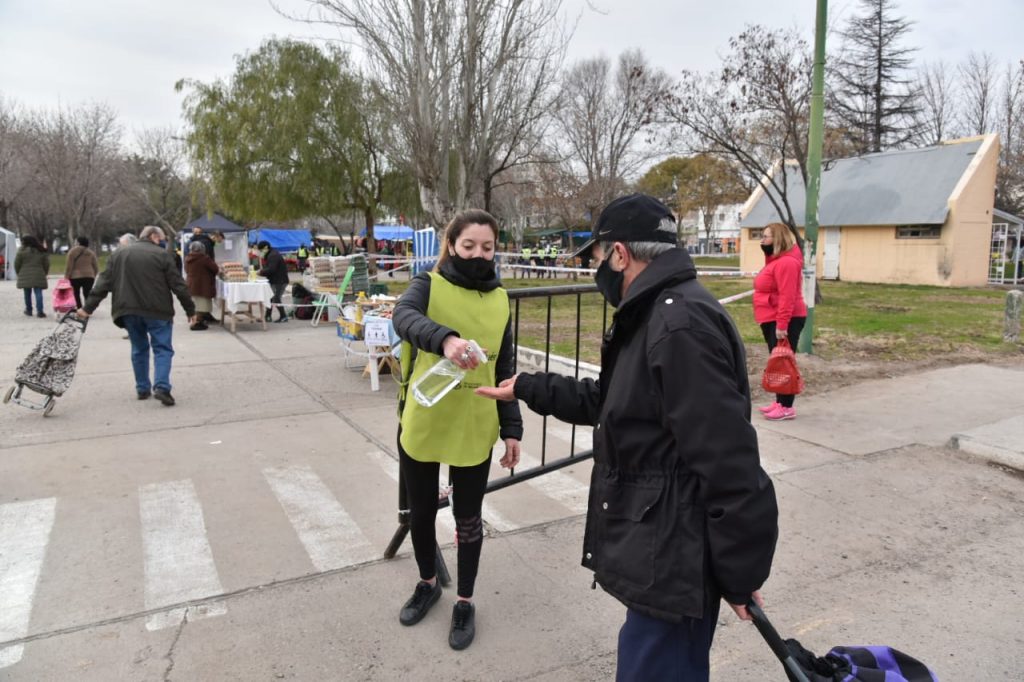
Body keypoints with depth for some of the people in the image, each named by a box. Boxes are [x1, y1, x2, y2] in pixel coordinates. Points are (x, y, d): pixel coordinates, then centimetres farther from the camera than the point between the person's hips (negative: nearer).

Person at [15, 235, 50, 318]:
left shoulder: (22, 250, -5)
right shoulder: (42, 251, 5)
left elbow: (17, 264, -1)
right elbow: (46, 264, 8)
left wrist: (18, 273, 13)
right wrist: (44, 273, 18)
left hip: (25, 276, -1)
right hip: (38, 276, 2)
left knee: (27, 293, 11)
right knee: (38, 293, -1)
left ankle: (29, 310, 20)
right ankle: (39, 311, -9)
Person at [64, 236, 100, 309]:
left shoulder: (73, 252, -4)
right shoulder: (91, 253, 6)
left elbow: (69, 266, -6)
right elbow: (96, 267, 8)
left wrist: (67, 277, 0)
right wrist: (93, 275, 21)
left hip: (75, 277, -2)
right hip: (89, 276, 2)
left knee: (76, 295, 8)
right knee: (87, 294, 5)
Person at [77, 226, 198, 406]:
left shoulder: (118, 254, 11)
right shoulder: (162, 255, -3)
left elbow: (104, 283, 7)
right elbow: (178, 285, -5)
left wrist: (88, 307, 9)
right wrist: (190, 310, 2)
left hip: (129, 310, 4)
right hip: (156, 310, -4)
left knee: (139, 348, 17)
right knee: (162, 348, 0)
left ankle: (142, 388, 19)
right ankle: (161, 387, -16)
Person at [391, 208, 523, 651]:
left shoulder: (499, 300, 2)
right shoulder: (428, 285, -7)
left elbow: (505, 369, 7)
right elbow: (404, 318, -30)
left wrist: (512, 428, 4)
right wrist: (446, 338, -50)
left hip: (474, 429, 1)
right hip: (421, 424, -1)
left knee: (468, 519, 12)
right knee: (421, 512, 16)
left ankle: (465, 602, 33)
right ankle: (427, 583, 42)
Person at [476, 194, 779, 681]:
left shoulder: (681, 324, -24)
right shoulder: (654, 316, 12)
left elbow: (727, 460, -27)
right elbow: (607, 400, 23)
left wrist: (739, 574, -20)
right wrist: (526, 388, 24)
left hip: (673, 559, -10)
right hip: (660, 549, 10)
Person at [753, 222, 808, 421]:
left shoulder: (786, 262, -17)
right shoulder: (776, 260, 17)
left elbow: (787, 297, -24)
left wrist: (781, 325, -28)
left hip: (785, 322, -11)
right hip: (774, 320, 11)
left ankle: (787, 408, -1)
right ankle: (780, 403, 20)